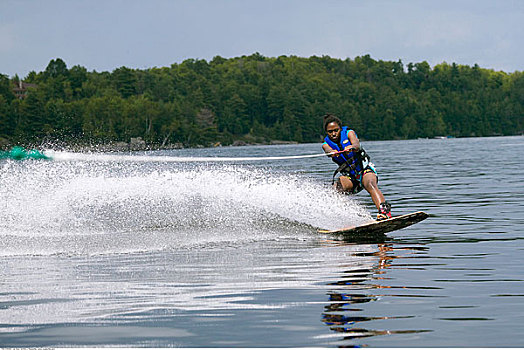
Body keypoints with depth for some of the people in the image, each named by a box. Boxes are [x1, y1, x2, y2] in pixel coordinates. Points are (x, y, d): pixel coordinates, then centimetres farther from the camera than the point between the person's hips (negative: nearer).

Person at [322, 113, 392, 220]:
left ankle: (384, 211, -55)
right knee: (336, 187, -29)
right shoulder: (326, 144, 1)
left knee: (370, 184, -36)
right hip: (349, 176, 4)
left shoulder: (349, 133, -5)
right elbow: (328, 150, -25)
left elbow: (357, 145, -27)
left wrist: (352, 147, -52)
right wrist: (333, 153, -50)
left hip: (364, 169, -4)